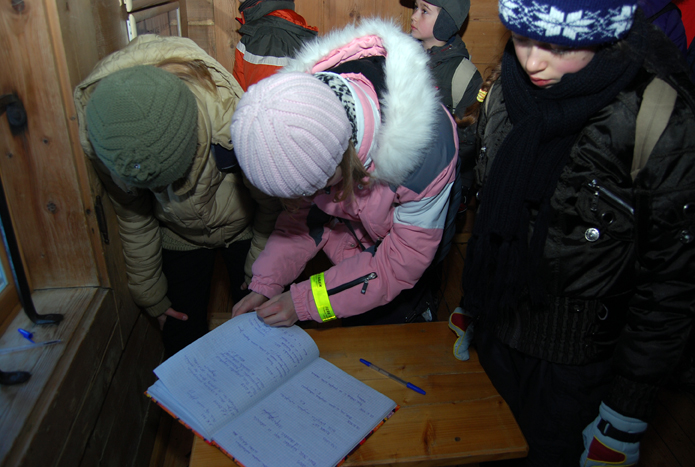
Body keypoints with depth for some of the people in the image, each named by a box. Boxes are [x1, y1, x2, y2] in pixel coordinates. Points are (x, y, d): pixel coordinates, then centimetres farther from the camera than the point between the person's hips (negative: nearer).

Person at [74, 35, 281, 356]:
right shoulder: (102, 141, -27)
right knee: (182, 342, 8)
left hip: (244, 229, -1)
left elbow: (272, 204, -18)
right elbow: (133, 221, -7)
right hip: (180, 237, 2)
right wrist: (151, 296, 4)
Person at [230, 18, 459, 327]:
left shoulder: (426, 148, -40)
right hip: (349, 255, 4)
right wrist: (266, 283, -19)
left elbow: (404, 261, -29)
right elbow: (303, 211, -8)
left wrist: (304, 301, -29)